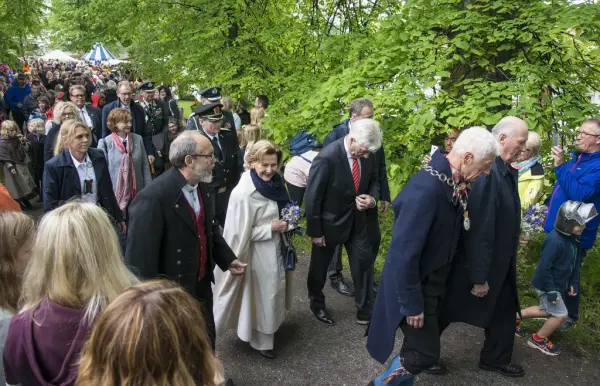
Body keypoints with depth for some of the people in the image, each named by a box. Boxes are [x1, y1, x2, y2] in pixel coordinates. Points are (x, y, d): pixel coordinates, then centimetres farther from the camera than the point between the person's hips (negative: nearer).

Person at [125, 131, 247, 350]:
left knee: (206, 341, 25)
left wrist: (227, 259, 8)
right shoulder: (153, 197, -27)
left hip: (201, 285, 8)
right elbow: (140, 255, -24)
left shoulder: (201, 187, 0)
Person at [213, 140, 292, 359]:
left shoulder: (273, 183, -1)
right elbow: (241, 233, -22)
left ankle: (266, 331, 46)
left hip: (274, 248, 8)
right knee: (261, 295, 9)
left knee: (273, 291, 23)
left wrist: (285, 221, -1)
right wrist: (271, 228, -22)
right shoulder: (244, 194, -26)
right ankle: (261, 340, 31)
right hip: (257, 254, -8)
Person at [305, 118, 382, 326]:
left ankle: (365, 311, 30)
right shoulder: (327, 158, -30)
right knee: (320, 266, 16)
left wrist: (372, 198, -16)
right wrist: (315, 231, -14)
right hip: (330, 222, -4)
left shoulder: (367, 154, -12)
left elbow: (374, 180, 7)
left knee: (364, 263, 10)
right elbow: (312, 197, -21)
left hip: (357, 220, 5)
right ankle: (317, 304, 43)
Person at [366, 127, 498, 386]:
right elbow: (404, 252, -29)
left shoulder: (452, 183, -4)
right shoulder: (426, 189, -32)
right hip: (413, 285, -9)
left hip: (432, 281, 9)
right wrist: (412, 304, -21)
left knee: (420, 343, 22)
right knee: (425, 352, 3)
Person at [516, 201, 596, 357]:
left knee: (547, 311, 22)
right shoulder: (555, 241, -30)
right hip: (546, 285, -9)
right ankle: (539, 339, 21)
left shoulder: (573, 238, -2)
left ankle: (515, 317, 36)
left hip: (557, 284, 9)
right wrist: (551, 290, -24)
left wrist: (573, 282, 9)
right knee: (561, 314, 2)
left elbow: (575, 262, 11)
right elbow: (544, 268, -28)